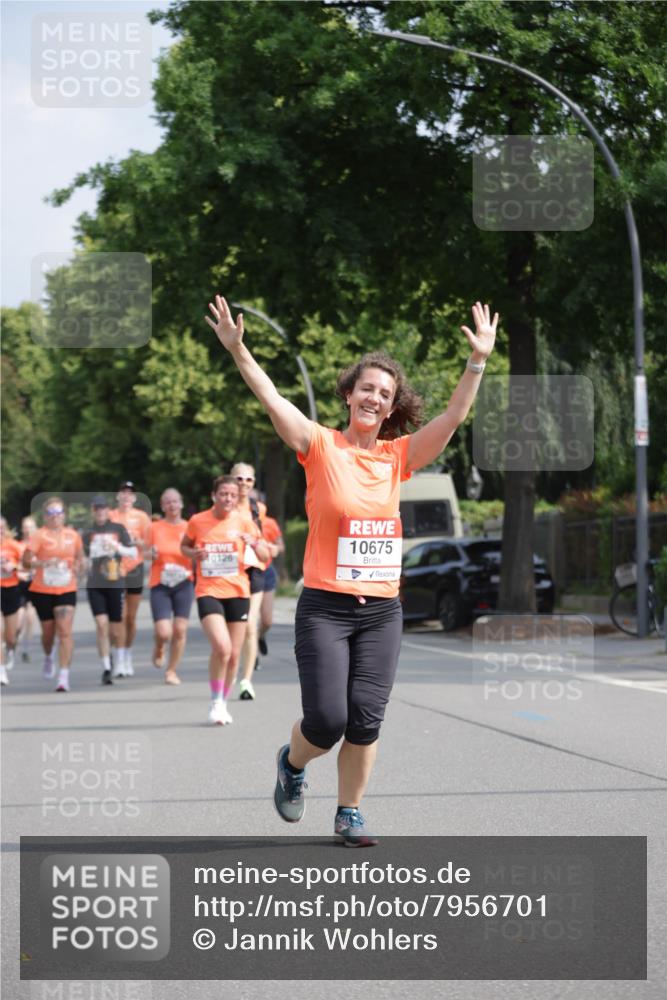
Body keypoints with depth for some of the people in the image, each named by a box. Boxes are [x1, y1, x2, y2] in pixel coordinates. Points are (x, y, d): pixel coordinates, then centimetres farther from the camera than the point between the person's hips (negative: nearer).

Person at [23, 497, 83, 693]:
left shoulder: (73, 535, 4)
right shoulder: (39, 535, -7)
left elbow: (79, 557, 20)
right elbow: (26, 561, -13)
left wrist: (76, 568, 0)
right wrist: (43, 563, -29)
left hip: (66, 590, 1)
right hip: (42, 590, -1)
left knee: (65, 631, -12)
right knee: (48, 631, 12)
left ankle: (64, 676, -13)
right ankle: (48, 658, 46)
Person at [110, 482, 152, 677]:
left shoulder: (141, 517, 4)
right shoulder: (110, 517, 4)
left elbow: (148, 545, 3)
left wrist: (137, 541, -16)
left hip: (135, 568, 1)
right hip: (115, 570, -1)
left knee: (131, 617, 7)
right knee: (120, 616, -10)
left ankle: (128, 655, 22)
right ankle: (119, 660, -10)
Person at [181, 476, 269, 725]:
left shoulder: (244, 522, 0)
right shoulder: (197, 521, -1)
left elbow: (264, 556, 4)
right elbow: (184, 546, 16)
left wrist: (254, 543, -18)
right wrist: (194, 553, -7)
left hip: (238, 592, 2)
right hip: (208, 592, -2)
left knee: (234, 655, 6)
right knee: (222, 647, -21)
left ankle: (222, 704, 27)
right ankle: (215, 702, -3)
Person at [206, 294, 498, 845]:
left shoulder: (398, 456, 8)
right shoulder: (322, 447, -1)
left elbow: (454, 416, 2)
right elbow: (273, 400, -12)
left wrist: (478, 361, -8)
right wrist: (238, 350, -23)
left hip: (382, 609, 3)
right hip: (325, 607, -3)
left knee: (365, 718, -2)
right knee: (327, 720, -8)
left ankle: (350, 814, 15)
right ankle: (293, 762, 26)